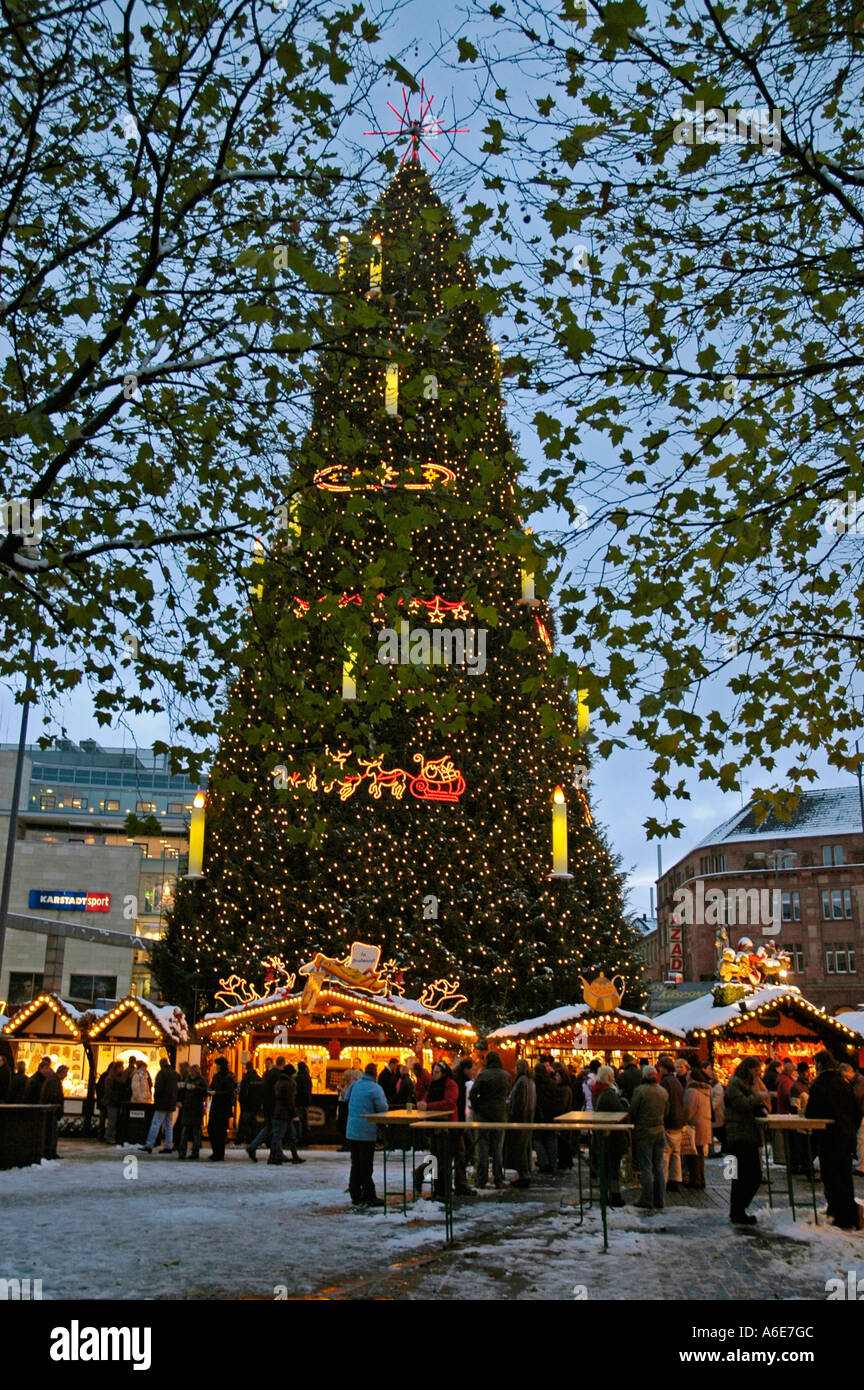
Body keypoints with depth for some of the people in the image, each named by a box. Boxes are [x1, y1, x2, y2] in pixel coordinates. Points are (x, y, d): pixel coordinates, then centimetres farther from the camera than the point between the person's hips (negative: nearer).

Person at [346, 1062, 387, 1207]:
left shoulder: (355, 1085, 7)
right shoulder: (375, 1088, -13)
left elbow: (346, 1099, 21)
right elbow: (383, 1108, -14)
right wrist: (384, 1100, 6)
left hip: (352, 1131, 6)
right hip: (367, 1132, -6)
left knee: (355, 1164, 12)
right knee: (366, 1165, 0)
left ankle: (355, 1197, 16)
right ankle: (368, 1197, 4)